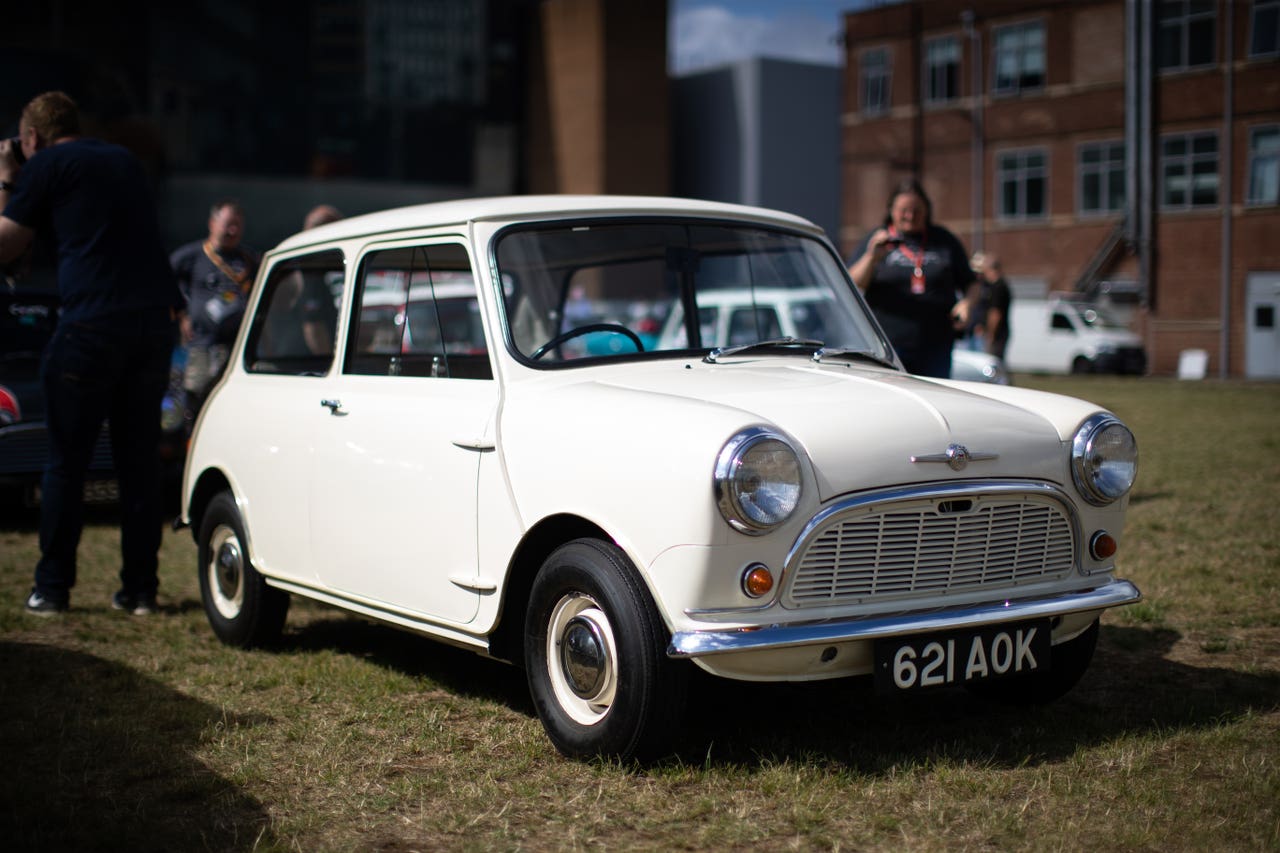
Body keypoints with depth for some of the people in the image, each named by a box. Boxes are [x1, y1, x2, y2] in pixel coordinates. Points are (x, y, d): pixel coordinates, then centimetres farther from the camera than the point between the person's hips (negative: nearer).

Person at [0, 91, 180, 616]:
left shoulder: (46, 166, 3)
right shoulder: (123, 161, 21)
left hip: (91, 324, -5)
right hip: (154, 319, 5)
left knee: (66, 461, 5)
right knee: (140, 459, 10)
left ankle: (52, 588, 8)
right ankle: (140, 588, 12)